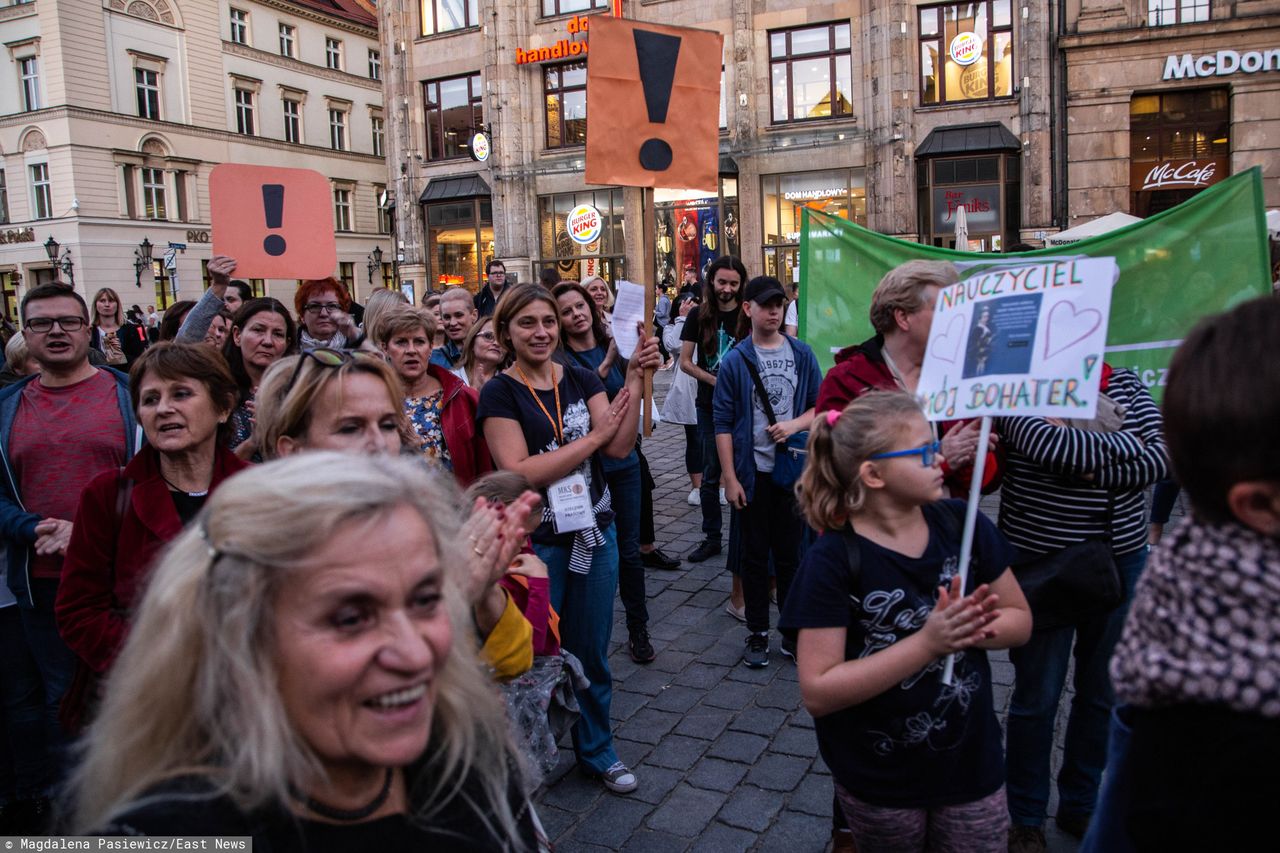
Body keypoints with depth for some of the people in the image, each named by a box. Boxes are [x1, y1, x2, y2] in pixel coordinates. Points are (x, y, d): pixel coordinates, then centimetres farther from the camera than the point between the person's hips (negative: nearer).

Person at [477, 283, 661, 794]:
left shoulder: (582, 381, 3)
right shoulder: (500, 393, -8)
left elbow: (620, 447, -9)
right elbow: (519, 471, -19)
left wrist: (635, 379, -19)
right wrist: (594, 436, -15)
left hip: (594, 534, 4)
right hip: (535, 544, -4)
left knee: (591, 652, 17)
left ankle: (597, 751, 36)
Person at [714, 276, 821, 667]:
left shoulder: (802, 354, 3)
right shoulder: (735, 360, -3)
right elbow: (723, 424, -4)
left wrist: (794, 424, -13)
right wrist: (730, 478, -8)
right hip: (753, 473, -1)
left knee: (791, 553, 11)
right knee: (755, 555, 9)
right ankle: (757, 633, 21)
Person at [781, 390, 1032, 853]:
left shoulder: (961, 523, -8)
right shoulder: (833, 561, -20)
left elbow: (1020, 620, 3)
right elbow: (818, 692, -22)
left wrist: (971, 631, -19)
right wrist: (928, 643, -29)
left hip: (972, 763, 3)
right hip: (880, 783, -3)